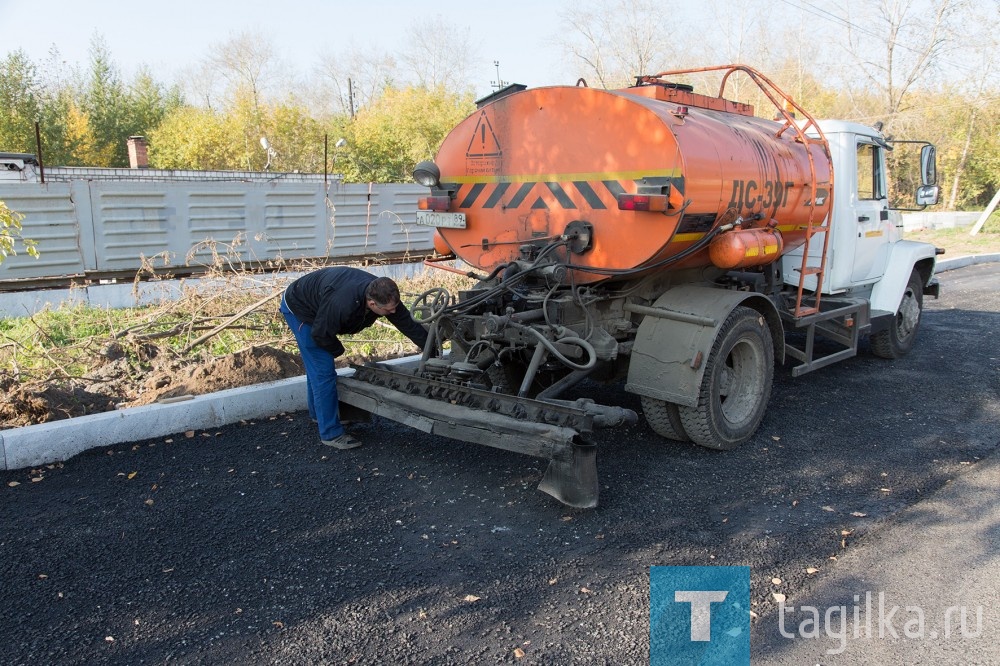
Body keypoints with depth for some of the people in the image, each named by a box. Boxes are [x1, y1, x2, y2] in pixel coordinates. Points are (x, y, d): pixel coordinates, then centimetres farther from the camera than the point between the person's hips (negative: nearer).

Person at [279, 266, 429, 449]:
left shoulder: (385, 295, -23)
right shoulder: (342, 304, -44)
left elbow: (408, 323, -13)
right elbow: (320, 334, -28)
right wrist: (338, 350, -8)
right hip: (298, 309, -8)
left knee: (316, 366, 24)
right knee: (323, 370, -11)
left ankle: (318, 413, 44)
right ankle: (331, 433, -3)